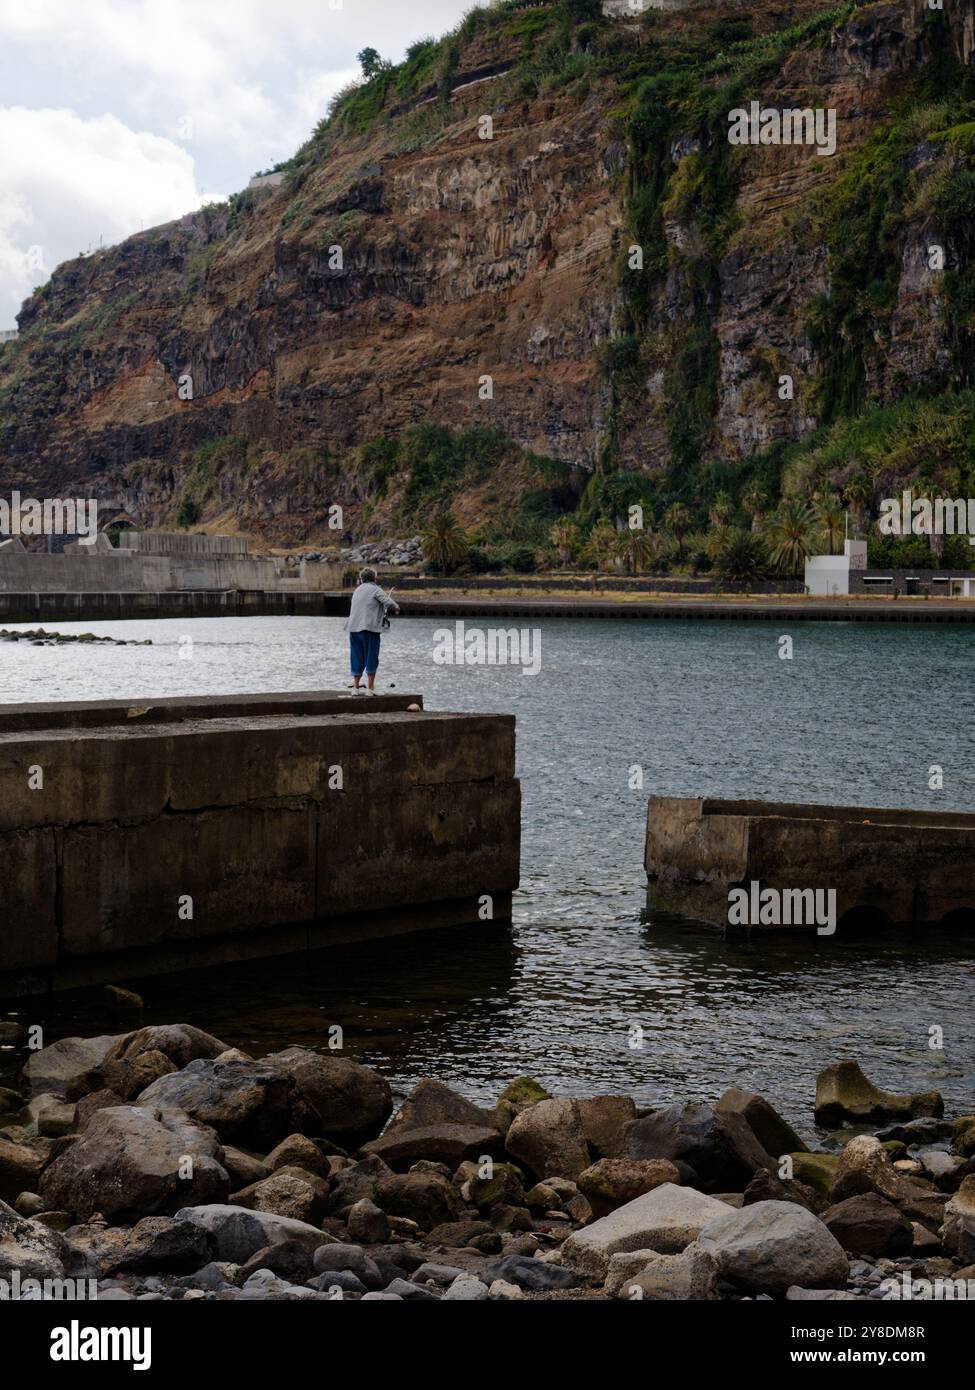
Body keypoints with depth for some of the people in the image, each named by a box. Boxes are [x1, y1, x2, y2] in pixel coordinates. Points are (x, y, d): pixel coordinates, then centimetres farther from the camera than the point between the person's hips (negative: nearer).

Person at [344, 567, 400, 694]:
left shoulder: (358, 590, 18)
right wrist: (396, 607, 6)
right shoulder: (374, 589, -4)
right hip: (369, 628, -7)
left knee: (357, 659, 10)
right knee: (371, 658, -2)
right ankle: (370, 688, -4)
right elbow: (388, 602, -15)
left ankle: (356, 687, 9)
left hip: (354, 628, 7)